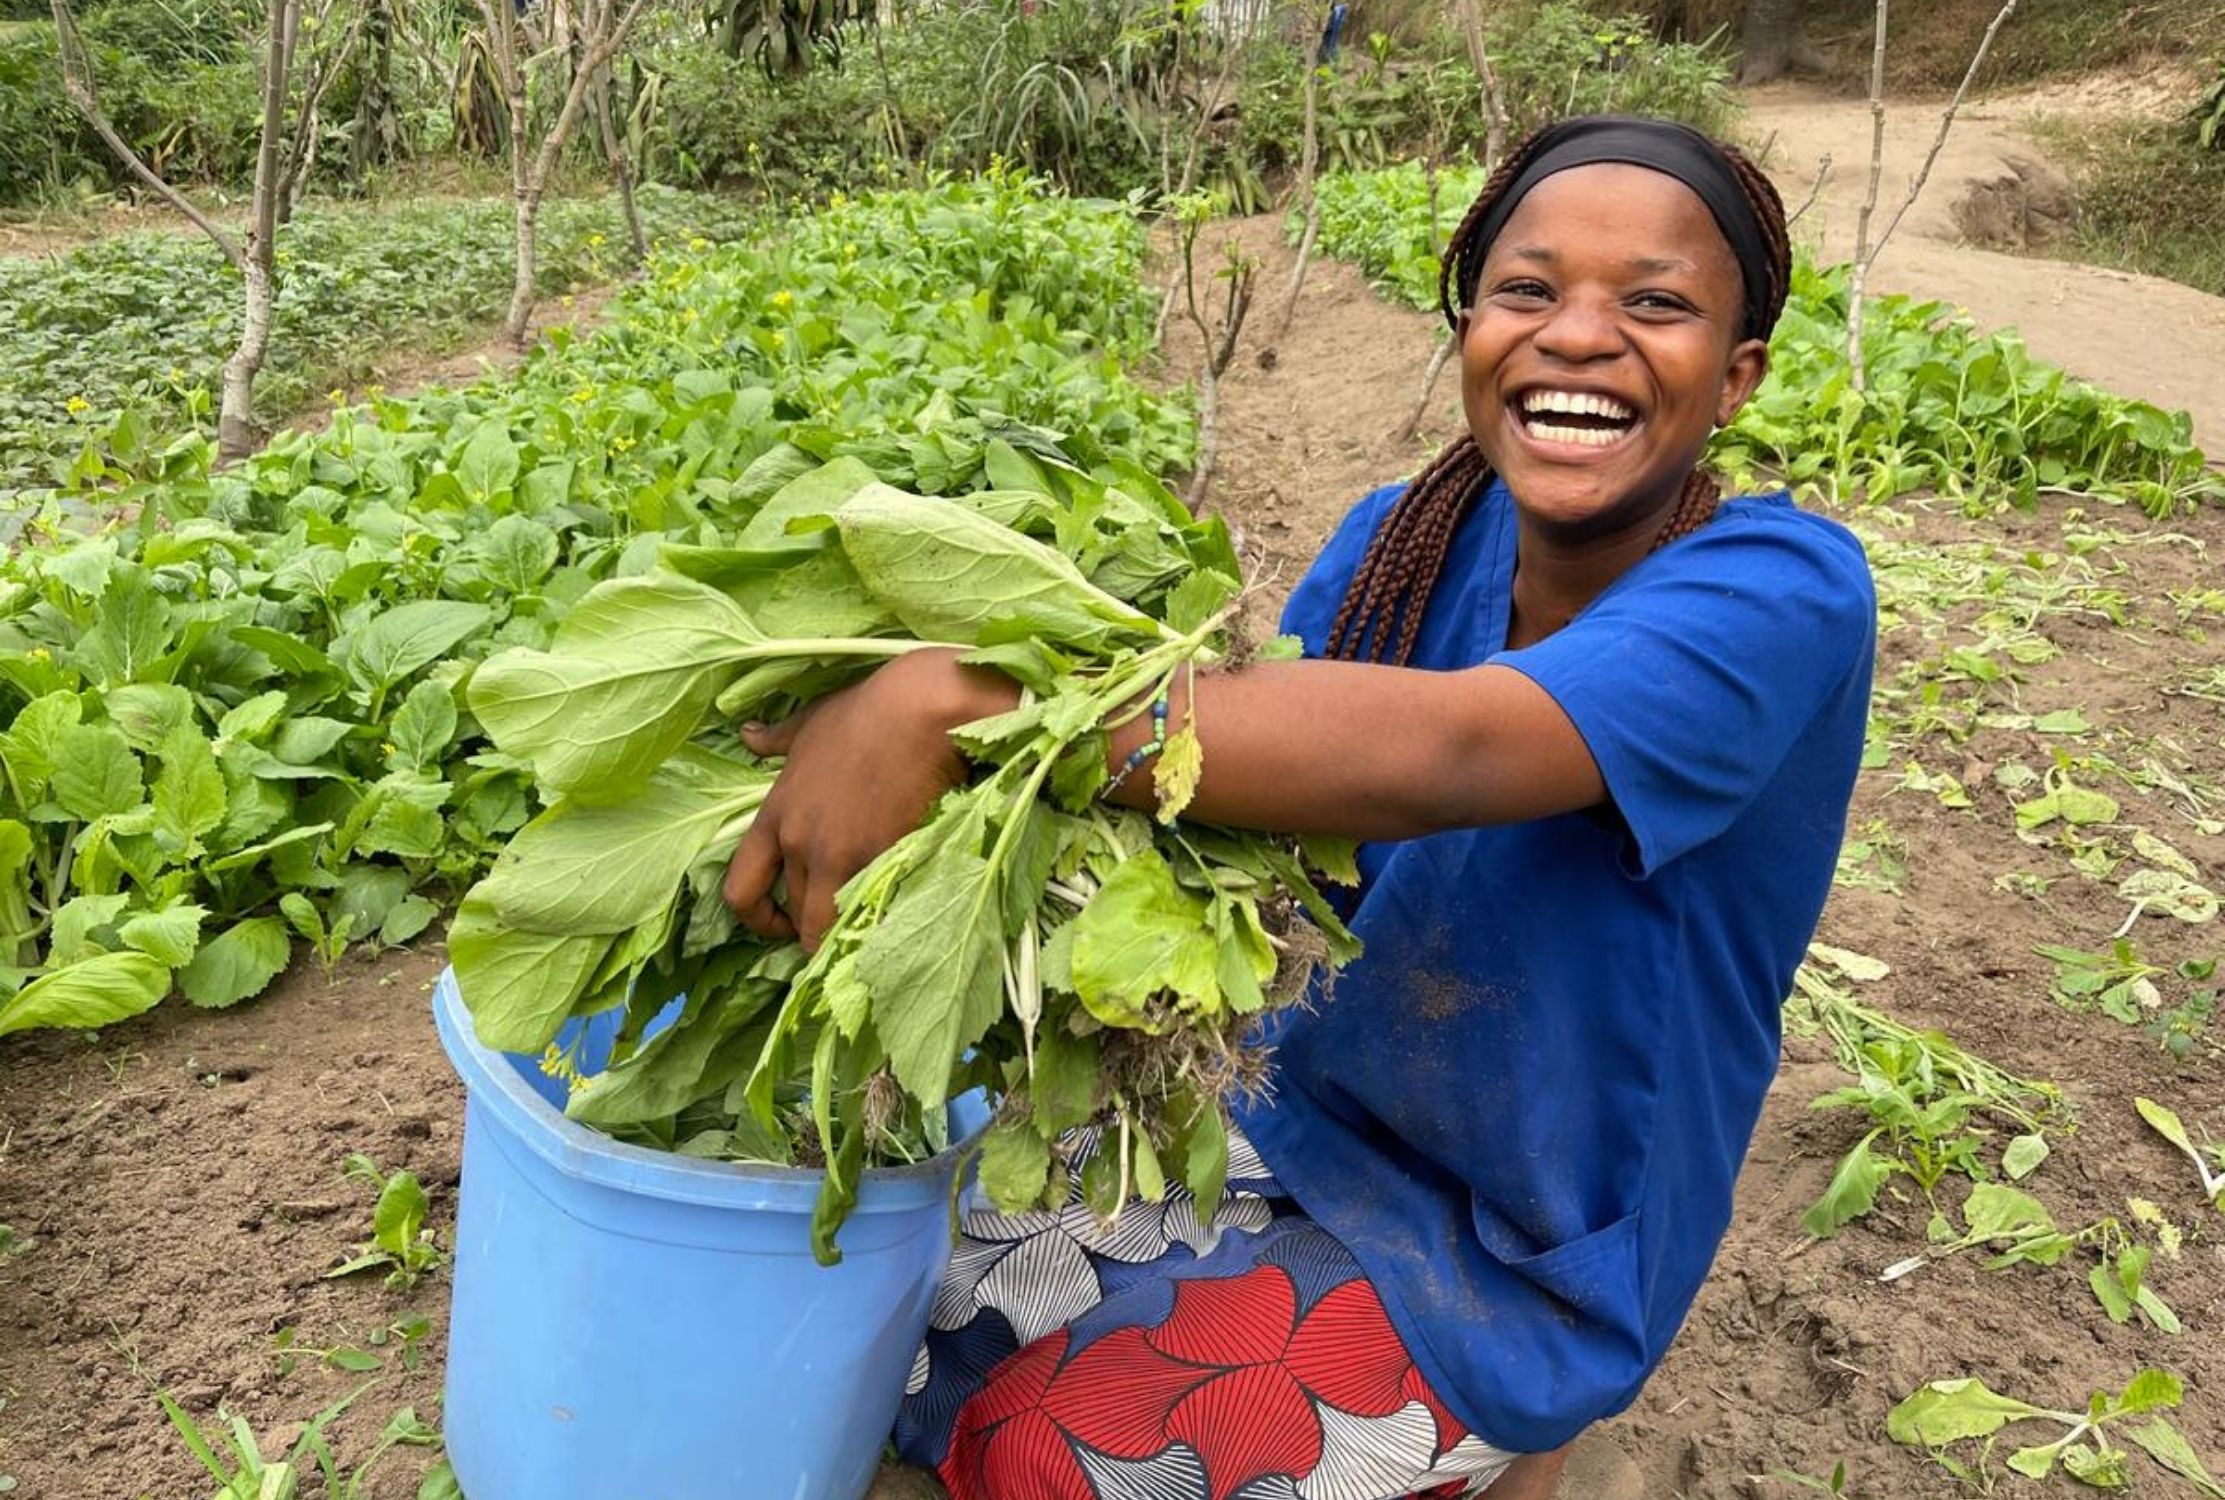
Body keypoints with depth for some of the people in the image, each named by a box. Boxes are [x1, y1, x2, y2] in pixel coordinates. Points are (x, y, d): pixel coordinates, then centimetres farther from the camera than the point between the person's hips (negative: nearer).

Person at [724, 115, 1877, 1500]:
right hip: (1301, 1120, 6)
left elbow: (1435, 752, -42)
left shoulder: (1785, 591, -25)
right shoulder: (1404, 538, -5)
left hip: (1507, 1263, -5)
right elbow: (1240, 765, -12)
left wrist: (954, 699, -47)